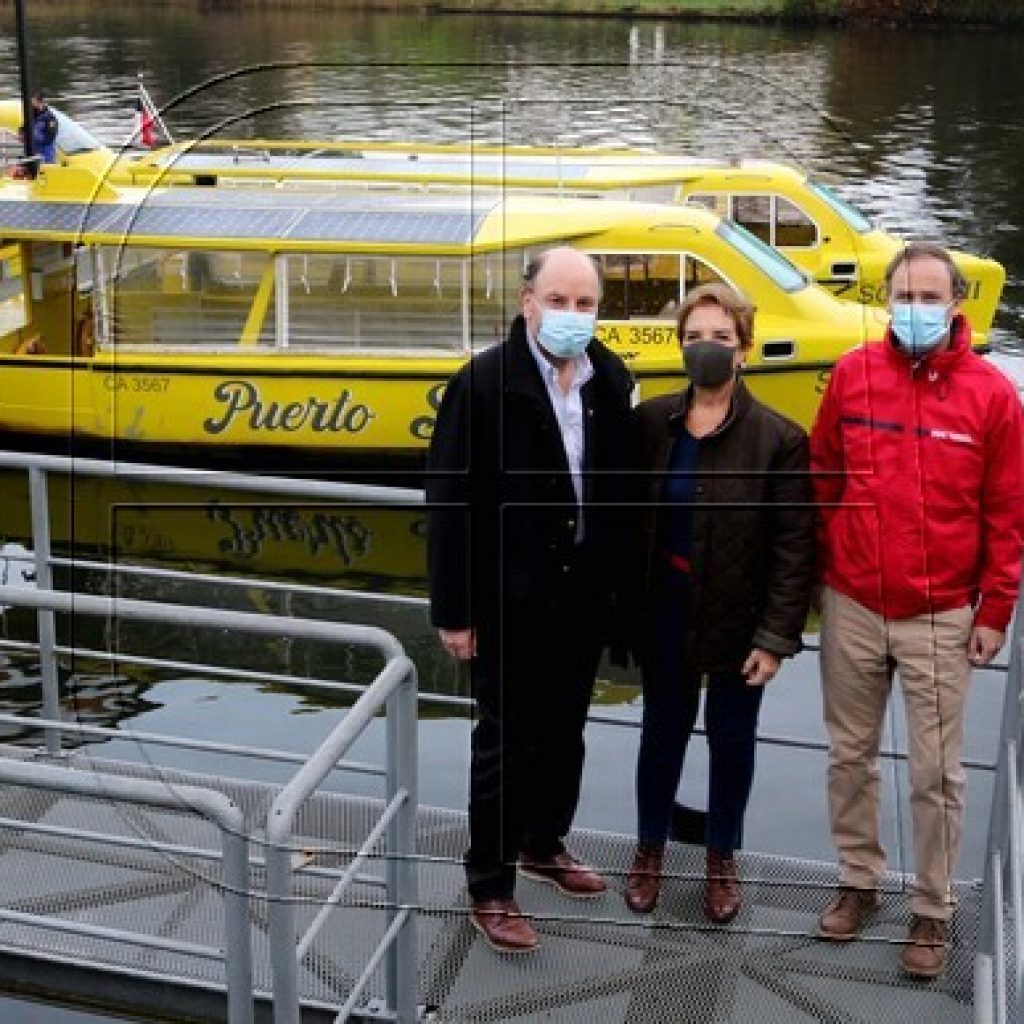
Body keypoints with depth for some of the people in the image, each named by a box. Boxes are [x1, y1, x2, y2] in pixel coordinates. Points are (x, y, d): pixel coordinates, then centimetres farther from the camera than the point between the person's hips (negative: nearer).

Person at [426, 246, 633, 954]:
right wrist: (453, 611, -12)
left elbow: (621, 484, 5)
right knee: (506, 742, 5)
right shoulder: (483, 382, -14)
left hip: (584, 596, 5)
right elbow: (449, 501, -13)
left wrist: (617, 582, 4)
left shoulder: (613, 381, 1)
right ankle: (490, 889, 19)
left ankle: (544, 844, 40)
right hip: (510, 601, -5)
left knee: (564, 732, 19)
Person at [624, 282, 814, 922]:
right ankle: (651, 848, 37)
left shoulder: (779, 439, -12)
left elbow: (795, 548, -11)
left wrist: (776, 637, -13)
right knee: (664, 729, 16)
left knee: (732, 738, 14)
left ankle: (722, 858, 35)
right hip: (666, 609, 2)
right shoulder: (651, 422, -4)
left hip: (739, 615, -2)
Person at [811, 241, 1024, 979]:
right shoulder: (853, 374, -1)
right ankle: (858, 883, 32)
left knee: (936, 773, 6)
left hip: (940, 617, -2)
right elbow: (823, 481, 7)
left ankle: (933, 912, 22)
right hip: (851, 606, 2)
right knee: (851, 755, 14)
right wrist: (817, 572, 7)